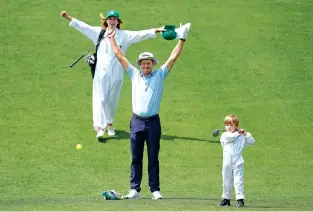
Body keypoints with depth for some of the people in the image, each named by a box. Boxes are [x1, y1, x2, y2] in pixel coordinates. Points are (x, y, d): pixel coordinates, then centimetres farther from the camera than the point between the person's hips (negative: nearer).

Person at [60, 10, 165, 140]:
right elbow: (82, 26, 5)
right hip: (101, 72, -1)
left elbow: (140, 34, -3)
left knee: (112, 100, 10)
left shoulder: (124, 35, 4)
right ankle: (100, 128, -13)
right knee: (100, 99, -7)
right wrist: (68, 17, 0)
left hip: (116, 74, 1)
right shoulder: (99, 33, 5)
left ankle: (110, 124, 30)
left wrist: (156, 30, -14)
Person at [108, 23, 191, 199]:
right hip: (137, 121, 1)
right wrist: (112, 39, 16)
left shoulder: (159, 75, 6)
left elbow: (173, 57, 2)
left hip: (153, 122, -1)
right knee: (136, 158, 2)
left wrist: (182, 40, -3)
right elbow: (120, 56, 14)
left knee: (153, 158, 2)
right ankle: (134, 189, 2)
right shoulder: (134, 75, 10)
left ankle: (155, 190, 4)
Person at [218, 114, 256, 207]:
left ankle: (240, 199, -7)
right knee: (226, 181, 9)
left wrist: (246, 134, 0)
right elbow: (230, 137, -14)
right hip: (227, 162, 1)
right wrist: (238, 133, -2)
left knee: (238, 181, -7)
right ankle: (226, 199, 21)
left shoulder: (241, 136, 10)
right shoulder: (224, 135, 6)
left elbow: (252, 142, 10)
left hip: (238, 162, -1)